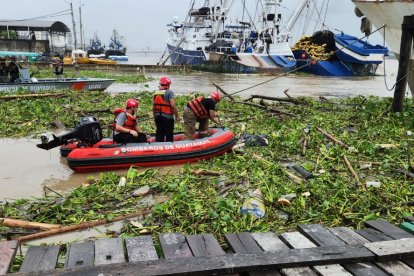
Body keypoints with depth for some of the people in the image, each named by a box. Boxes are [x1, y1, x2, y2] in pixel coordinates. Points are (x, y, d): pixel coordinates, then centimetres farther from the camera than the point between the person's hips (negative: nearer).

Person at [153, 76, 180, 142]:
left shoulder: (156, 93, 9)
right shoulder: (169, 92, -10)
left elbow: (153, 108, 10)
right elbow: (172, 105, -19)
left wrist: (155, 118, 20)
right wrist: (177, 115, -10)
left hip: (158, 117, 6)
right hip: (167, 118, -6)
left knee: (159, 135, 13)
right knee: (169, 136, 1)